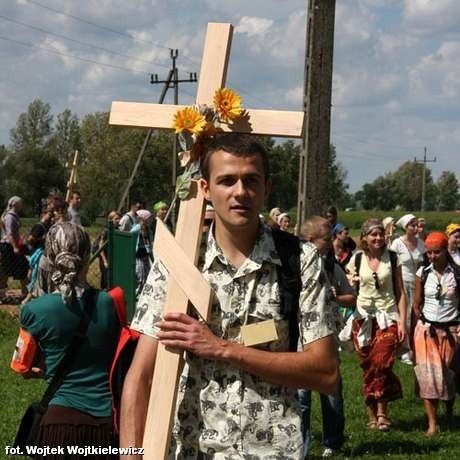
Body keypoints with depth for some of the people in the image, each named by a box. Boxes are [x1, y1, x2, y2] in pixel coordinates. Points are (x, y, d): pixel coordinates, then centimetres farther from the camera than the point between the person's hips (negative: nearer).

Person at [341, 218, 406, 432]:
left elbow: (400, 292, 5)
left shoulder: (392, 259, 4)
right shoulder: (357, 260, 6)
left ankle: (381, 412, -4)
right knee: (368, 367, 1)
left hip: (387, 318, -1)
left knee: (382, 363, -15)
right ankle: (372, 414, 9)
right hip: (363, 317, 1)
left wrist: (403, 320, -2)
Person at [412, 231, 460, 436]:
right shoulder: (423, 273, 1)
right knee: (428, 375, -4)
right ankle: (432, 423, -1)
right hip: (427, 330, 1)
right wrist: (424, 324, 2)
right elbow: (417, 305, 8)